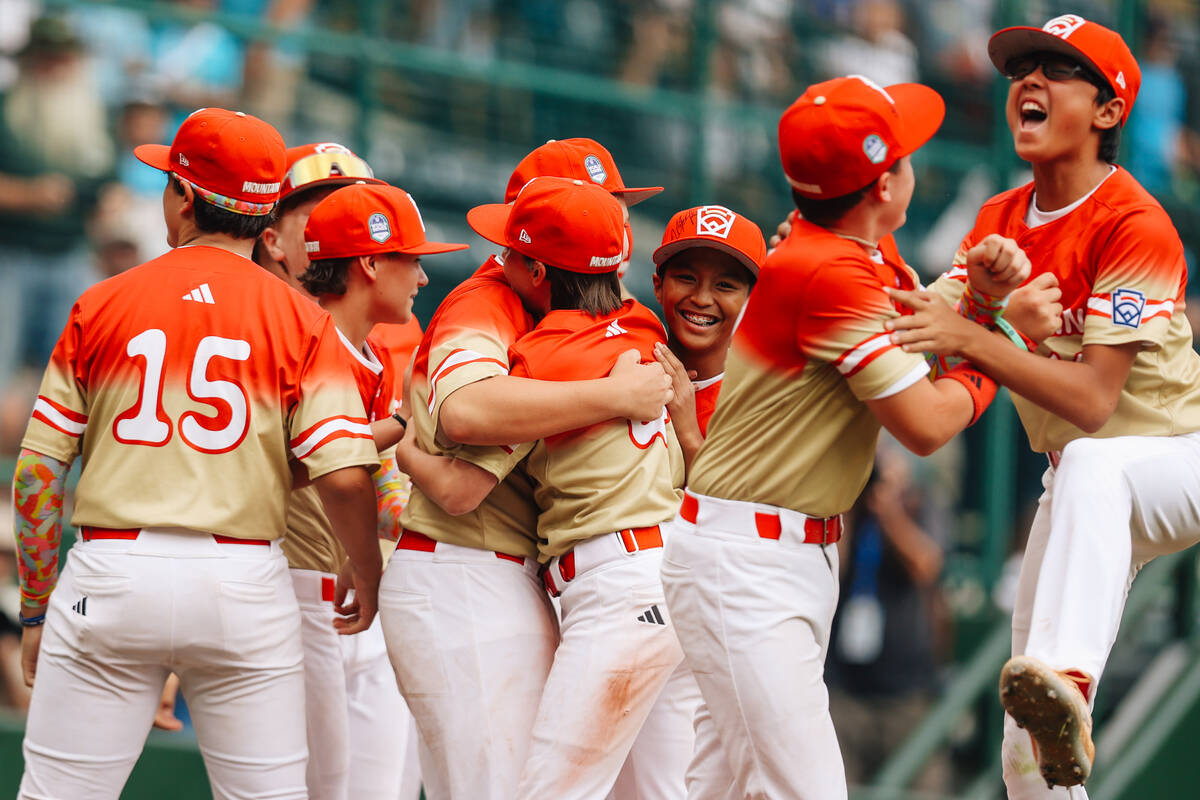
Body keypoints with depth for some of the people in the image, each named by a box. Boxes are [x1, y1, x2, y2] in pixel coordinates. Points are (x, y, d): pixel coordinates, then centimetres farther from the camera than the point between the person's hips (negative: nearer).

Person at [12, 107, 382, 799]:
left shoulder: (99, 306, 5)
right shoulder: (303, 320, 1)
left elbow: (37, 475, 4)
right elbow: (346, 476, -8)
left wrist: (37, 611, 12)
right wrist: (367, 578, 10)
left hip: (111, 576, 0)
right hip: (245, 582, 0)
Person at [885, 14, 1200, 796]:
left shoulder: (1134, 225, -21)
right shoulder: (1000, 220, 3)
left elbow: (1092, 402, -29)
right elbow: (920, 324, -6)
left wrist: (969, 337, -36)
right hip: (1084, 493, 8)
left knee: (1090, 464, -43)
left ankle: (1068, 684, -59)